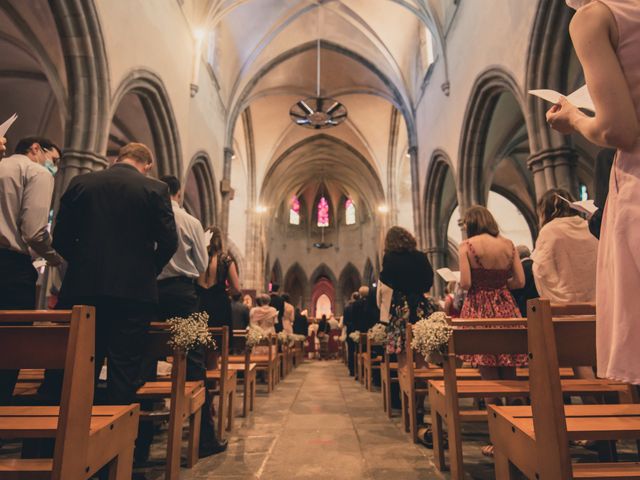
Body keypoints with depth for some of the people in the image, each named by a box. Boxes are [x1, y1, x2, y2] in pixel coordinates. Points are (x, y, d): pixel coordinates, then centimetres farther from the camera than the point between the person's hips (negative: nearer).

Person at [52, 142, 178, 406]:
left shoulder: (81, 182, 5)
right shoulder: (155, 189, -3)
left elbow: (61, 237, 4)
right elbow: (168, 242, -7)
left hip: (84, 287, 3)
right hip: (134, 290, -3)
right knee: (124, 369, 7)